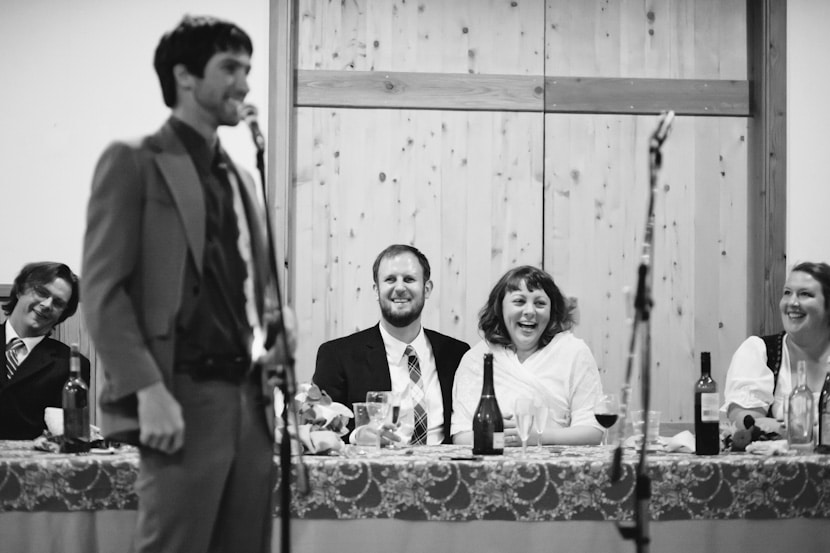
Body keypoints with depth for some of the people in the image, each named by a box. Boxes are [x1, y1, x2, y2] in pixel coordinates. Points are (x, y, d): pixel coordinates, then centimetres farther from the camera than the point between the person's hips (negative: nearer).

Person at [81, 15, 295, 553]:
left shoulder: (240, 178, 20)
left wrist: (278, 318, 3)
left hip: (250, 400, 7)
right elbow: (104, 292, -9)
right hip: (184, 400, -7)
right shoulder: (134, 162, -2)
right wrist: (149, 390, -18)